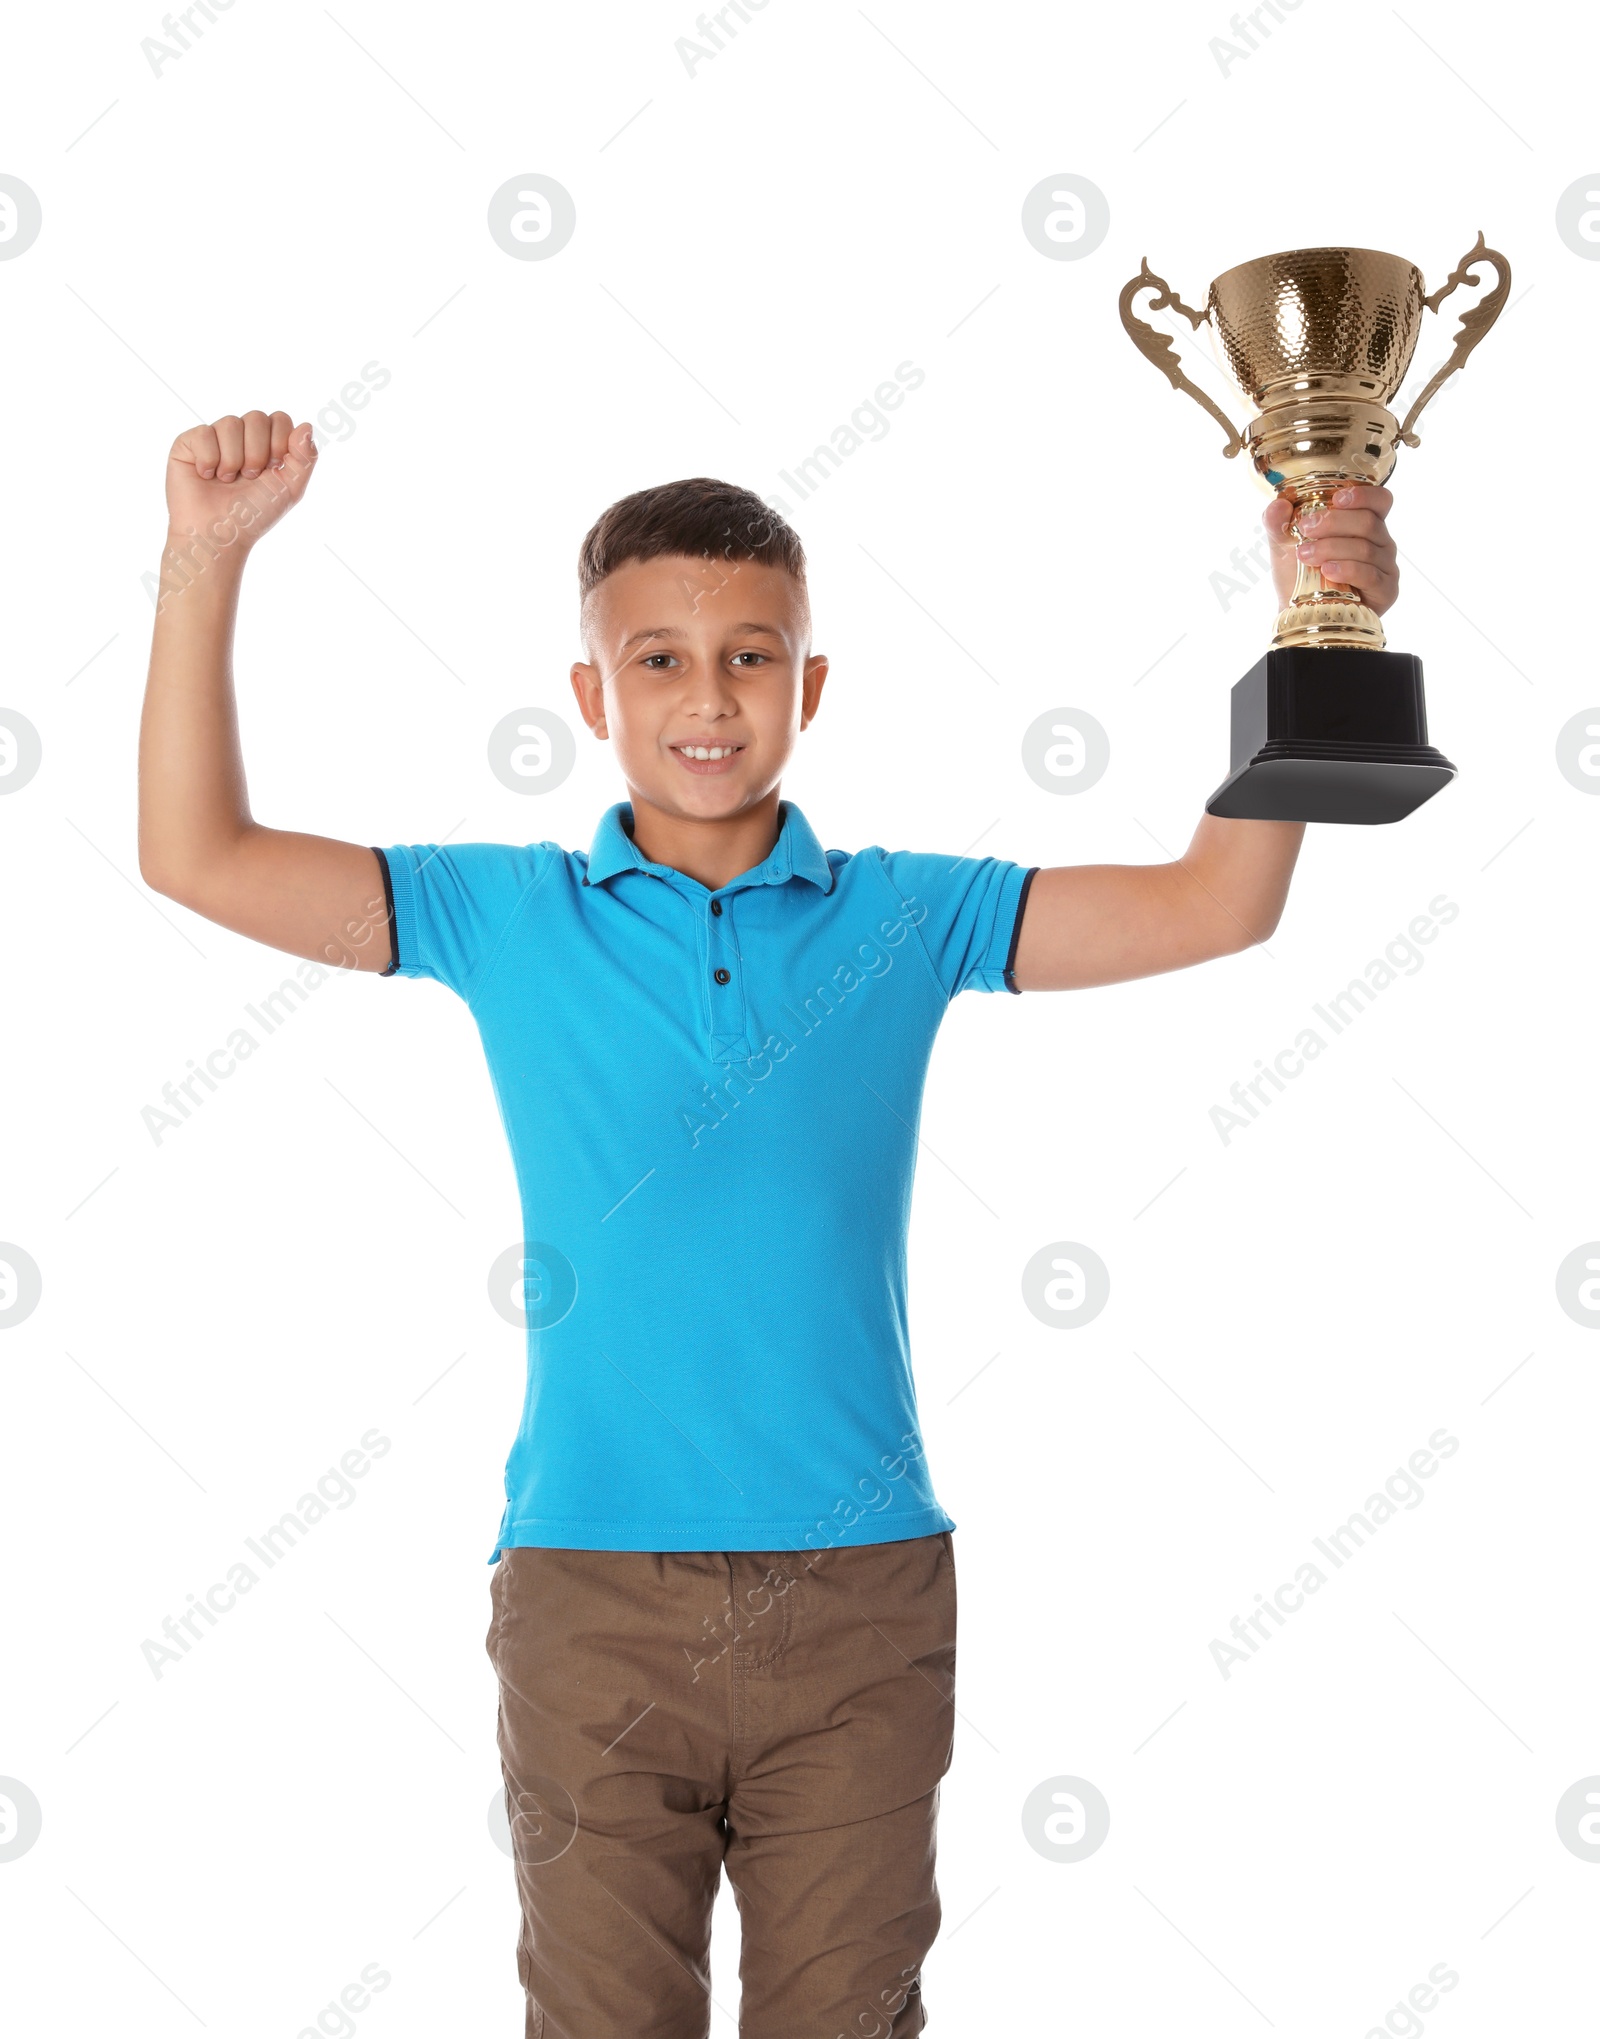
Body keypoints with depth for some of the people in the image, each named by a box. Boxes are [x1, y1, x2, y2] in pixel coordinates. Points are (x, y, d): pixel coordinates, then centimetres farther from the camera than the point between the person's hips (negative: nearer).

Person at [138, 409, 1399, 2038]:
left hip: (861, 1593, 1)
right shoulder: (510, 918, 3)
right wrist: (204, 563, -9)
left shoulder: (903, 918, 4)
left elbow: (1216, 906, 1)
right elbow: (198, 859, -1)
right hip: (590, 1588, 0)